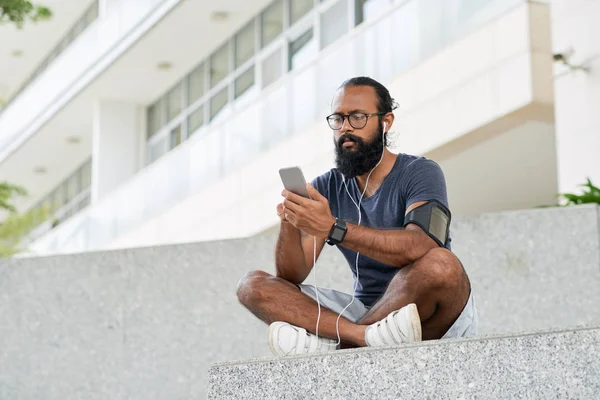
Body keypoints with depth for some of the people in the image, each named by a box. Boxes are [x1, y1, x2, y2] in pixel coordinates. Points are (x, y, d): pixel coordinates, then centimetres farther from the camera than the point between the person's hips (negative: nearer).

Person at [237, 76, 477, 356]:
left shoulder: (420, 173, -6)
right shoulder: (325, 188, 8)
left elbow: (420, 247, -27)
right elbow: (292, 276, -1)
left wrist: (333, 228, -37)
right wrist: (290, 225, -23)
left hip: (435, 317, -4)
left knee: (441, 265, -36)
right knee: (252, 286, -9)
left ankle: (334, 343, -21)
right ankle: (365, 335, -32)